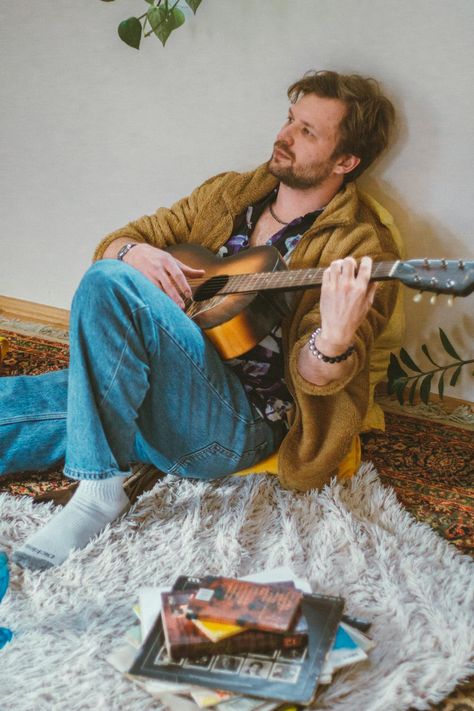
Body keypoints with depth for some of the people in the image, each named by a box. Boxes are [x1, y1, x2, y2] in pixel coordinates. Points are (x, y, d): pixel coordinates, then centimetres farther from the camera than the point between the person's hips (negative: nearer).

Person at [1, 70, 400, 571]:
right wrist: (134, 253, -8)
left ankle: (99, 492, -21)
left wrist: (335, 340, -37)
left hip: (239, 426, -6)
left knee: (109, 282, -27)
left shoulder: (361, 249, -4)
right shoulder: (226, 192, 15)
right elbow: (112, 245, 16)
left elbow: (314, 378, -14)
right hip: (141, 392, 6)